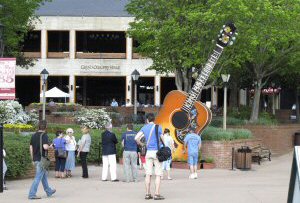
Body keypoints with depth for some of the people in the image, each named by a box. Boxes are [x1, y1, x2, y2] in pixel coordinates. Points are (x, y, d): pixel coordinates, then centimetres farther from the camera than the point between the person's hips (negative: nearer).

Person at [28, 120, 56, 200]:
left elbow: (31, 148, 11)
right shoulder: (44, 135, -14)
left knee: (44, 175, 21)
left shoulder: (34, 135, 9)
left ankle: (48, 191, 33)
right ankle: (32, 194, -7)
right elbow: (45, 147, -26)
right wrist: (50, 146, -4)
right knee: (38, 177, -5)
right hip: (42, 159, -8)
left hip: (35, 159, 8)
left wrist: (33, 159, 18)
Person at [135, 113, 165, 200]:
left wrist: (141, 144, 17)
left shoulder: (144, 128, 6)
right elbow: (163, 140, -3)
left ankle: (147, 194, 8)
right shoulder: (158, 127, -5)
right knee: (158, 175, -2)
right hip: (157, 152, -4)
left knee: (148, 174, 7)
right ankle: (157, 194, -6)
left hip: (148, 152, 4)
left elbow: (136, 138, 1)